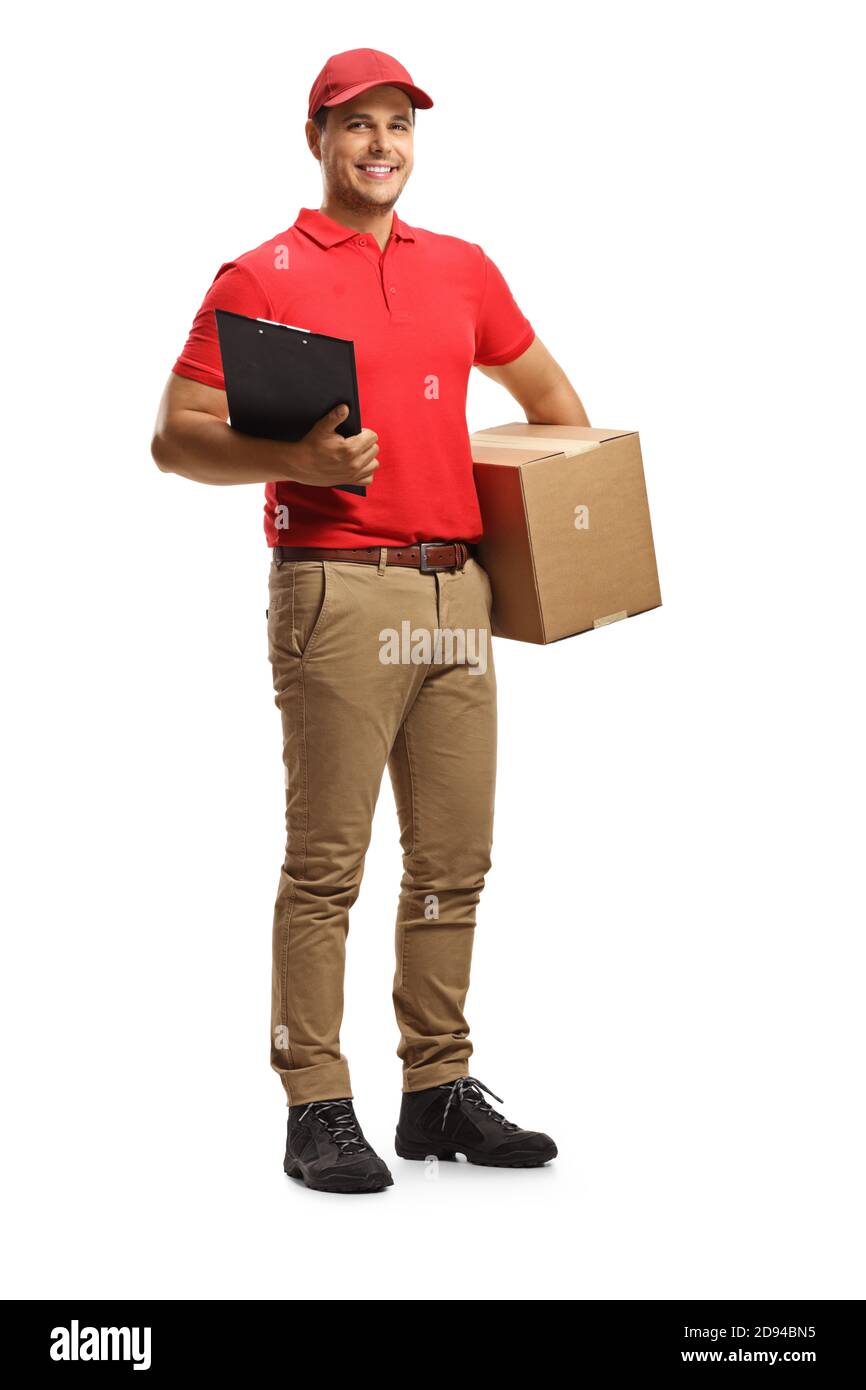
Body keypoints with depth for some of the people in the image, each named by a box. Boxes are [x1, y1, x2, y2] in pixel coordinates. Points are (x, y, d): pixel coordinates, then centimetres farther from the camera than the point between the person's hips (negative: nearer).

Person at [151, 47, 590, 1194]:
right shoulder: (261, 278, 0)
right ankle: (316, 1109, 5)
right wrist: (296, 461, -18)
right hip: (338, 591, -5)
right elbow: (176, 438, -2)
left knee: (455, 859, 9)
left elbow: (544, 386, 30)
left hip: (459, 590, 6)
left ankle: (440, 1090, 20)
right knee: (326, 861, -3)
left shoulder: (463, 269, 16)